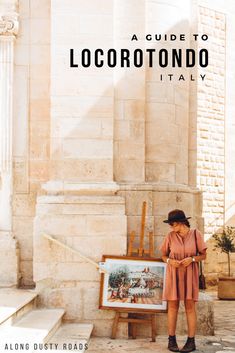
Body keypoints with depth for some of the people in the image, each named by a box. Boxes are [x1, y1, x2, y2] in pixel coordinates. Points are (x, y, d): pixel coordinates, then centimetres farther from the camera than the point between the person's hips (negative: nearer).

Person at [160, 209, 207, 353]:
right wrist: (170, 261, -17)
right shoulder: (170, 236, -2)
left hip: (190, 274, -1)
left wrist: (191, 259, -20)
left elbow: (203, 255, -1)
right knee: (173, 305, -1)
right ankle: (172, 340, 8)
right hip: (174, 273, 1)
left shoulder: (196, 234, -6)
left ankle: (191, 341, 3)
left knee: (190, 306, -4)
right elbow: (164, 256, 6)